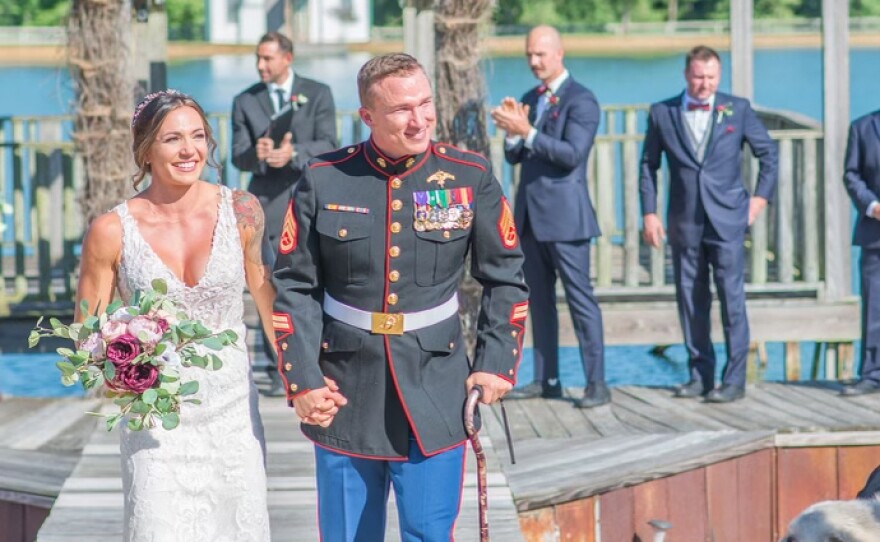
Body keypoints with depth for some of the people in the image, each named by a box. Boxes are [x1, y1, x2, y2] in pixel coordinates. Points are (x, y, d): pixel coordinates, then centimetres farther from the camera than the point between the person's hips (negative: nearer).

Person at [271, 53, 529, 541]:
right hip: (345, 395, 1)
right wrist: (302, 381, -5)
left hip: (435, 396, 0)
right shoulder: (324, 181, -2)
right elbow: (293, 286, 2)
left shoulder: (470, 177, 0)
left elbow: (506, 277, 7)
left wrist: (496, 364, -1)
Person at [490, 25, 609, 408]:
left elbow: (572, 154, -19)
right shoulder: (530, 99, 15)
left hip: (564, 214, -8)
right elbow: (514, 156, 13)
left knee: (580, 298, -6)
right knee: (539, 300, 9)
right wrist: (512, 131, -8)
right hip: (530, 214, 8)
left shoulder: (580, 100, -8)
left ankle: (597, 384, -5)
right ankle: (546, 380, 14)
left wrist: (527, 132, -24)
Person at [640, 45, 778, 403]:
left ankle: (734, 380, -3)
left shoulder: (737, 109, 3)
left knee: (732, 299, -6)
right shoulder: (662, 113, 5)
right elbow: (649, 165, 10)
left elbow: (768, 152, 12)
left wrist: (761, 196, 5)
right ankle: (700, 375, 14)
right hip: (685, 223, 2)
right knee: (691, 301, 5)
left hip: (727, 222, -2)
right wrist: (649, 213, 3)